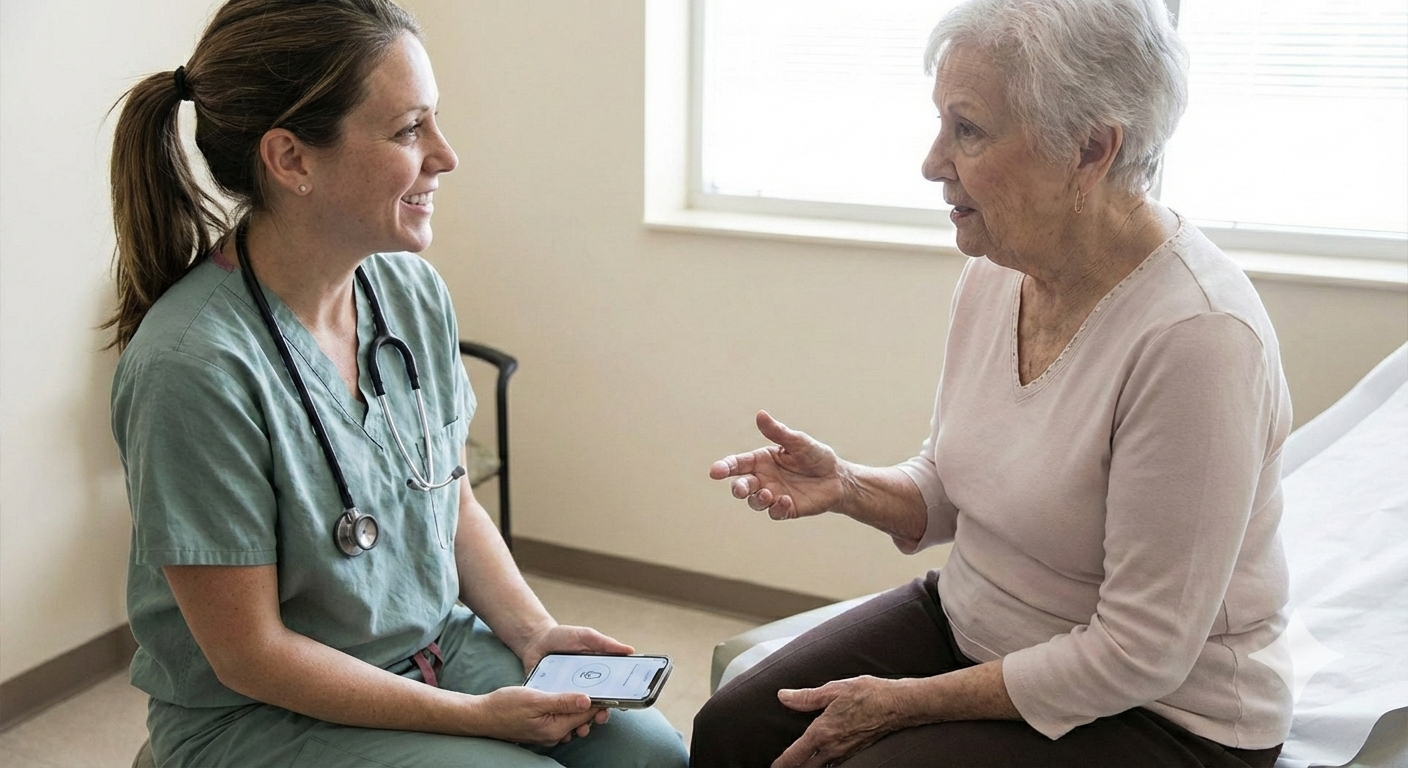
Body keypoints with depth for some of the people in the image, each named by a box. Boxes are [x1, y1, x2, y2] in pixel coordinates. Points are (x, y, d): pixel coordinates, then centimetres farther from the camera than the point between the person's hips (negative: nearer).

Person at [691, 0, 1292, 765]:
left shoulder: (1195, 333, -28)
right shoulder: (991, 273, -4)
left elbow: (1140, 654, -23)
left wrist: (906, 702, -17)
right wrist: (845, 487, -12)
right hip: (967, 619, 7)